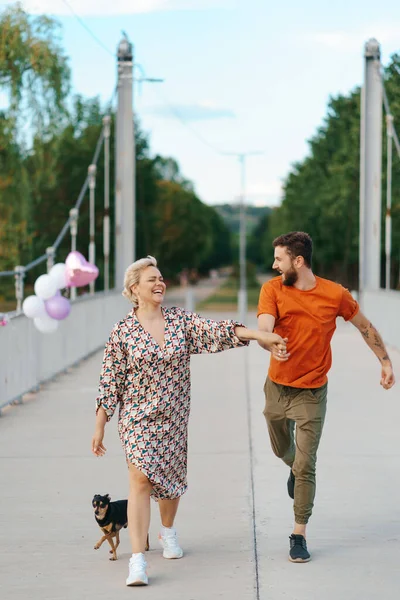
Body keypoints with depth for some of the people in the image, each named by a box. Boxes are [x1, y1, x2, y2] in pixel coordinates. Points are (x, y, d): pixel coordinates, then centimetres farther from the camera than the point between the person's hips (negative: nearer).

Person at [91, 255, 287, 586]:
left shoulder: (181, 320, 0)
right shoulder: (122, 332, -7)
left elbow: (219, 331, -11)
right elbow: (110, 384, -4)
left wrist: (262, 335, -24)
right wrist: (99, 428, -4)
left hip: (175, 417, 3)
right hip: (138, 418, -3)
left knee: (172, 477, 15)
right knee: (141, 479, -15)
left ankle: (168, 531, 44)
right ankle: (138, 560, -16)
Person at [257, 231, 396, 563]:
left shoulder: (335, 294, -11)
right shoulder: (273, 289, -11)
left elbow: (365, 327, 4)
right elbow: (264, 326, -27)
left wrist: (386, 362, 6)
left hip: (312, 393, -2)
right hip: (277, 387, 2)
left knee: (305, 466, -5)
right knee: (282, 450, 24)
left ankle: (299, 534, 6)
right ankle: (295, 468, 60)